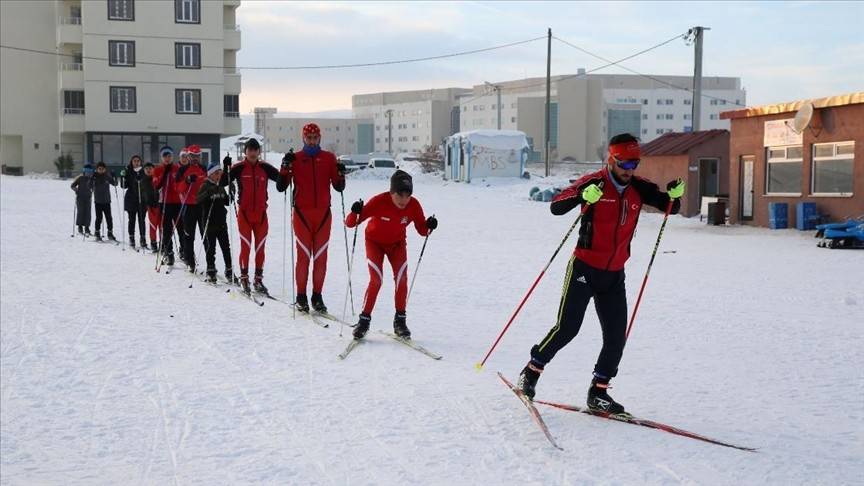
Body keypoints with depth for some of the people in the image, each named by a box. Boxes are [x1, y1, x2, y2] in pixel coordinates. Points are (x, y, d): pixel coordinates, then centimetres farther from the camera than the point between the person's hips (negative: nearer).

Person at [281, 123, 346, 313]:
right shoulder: (295, 158, 5)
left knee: (321, 256, 2)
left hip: (323, 213, 2)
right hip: (302, 213, -1)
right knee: (304, 255, -4)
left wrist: (341, 175, -13)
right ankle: (301, 297, 3)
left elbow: (339, 187, 6)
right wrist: (286, 167, -14)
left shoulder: (329, 158, 8)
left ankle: (317, 296, 9)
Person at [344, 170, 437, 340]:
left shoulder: (414, 205, -23)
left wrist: (429, 226, -33)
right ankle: (364, 320, -2)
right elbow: (350, 223, -32)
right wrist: (355, 213, -54)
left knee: (401, 279, -10)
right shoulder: (379, 202, -32)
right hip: (375, 242, -3)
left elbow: (422, 230, -12)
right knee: (376, 280, -15)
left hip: (397, 243, 3)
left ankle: (400, 321, 4)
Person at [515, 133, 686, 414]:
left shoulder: (639, 188, 3)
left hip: (614, 274, 5)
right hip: (584, 269, -5)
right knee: (567, 328, -8)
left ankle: (598, 393, 15)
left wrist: (675, 194, -12)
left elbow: (670, 207, 12)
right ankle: (531, 371, 12)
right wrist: (582, 196, -39)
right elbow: (556, 207, -20)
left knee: (616, 337, 2)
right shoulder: (593, 183, -11)